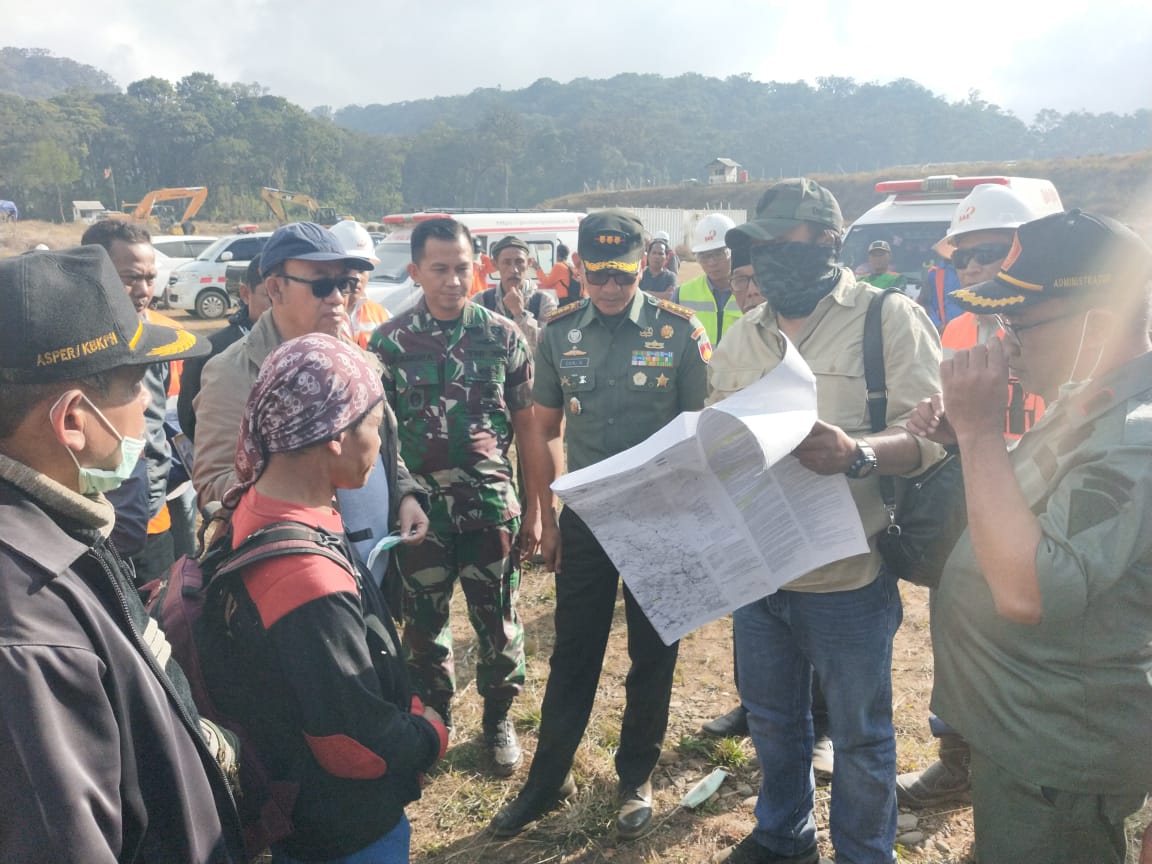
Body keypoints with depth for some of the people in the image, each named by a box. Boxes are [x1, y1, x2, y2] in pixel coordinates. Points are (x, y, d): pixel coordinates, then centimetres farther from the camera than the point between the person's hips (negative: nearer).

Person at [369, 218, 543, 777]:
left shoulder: (503, 337, -1)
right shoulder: (389, 342, -2)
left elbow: (526, 427, 3)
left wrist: (535, 507, 3)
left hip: (491, 504, 0)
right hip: (419, 506, 1)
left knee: (497, 620, 10)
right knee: (424, 623, 14)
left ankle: (499, 718, 33)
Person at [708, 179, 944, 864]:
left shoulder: (891, 318, -7)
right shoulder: (745, 335, 9)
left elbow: (932, 433, -15)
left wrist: (857, 452, -32)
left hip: (848, 577, -5)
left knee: (860, 736, 12)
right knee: (772, 718, 22)